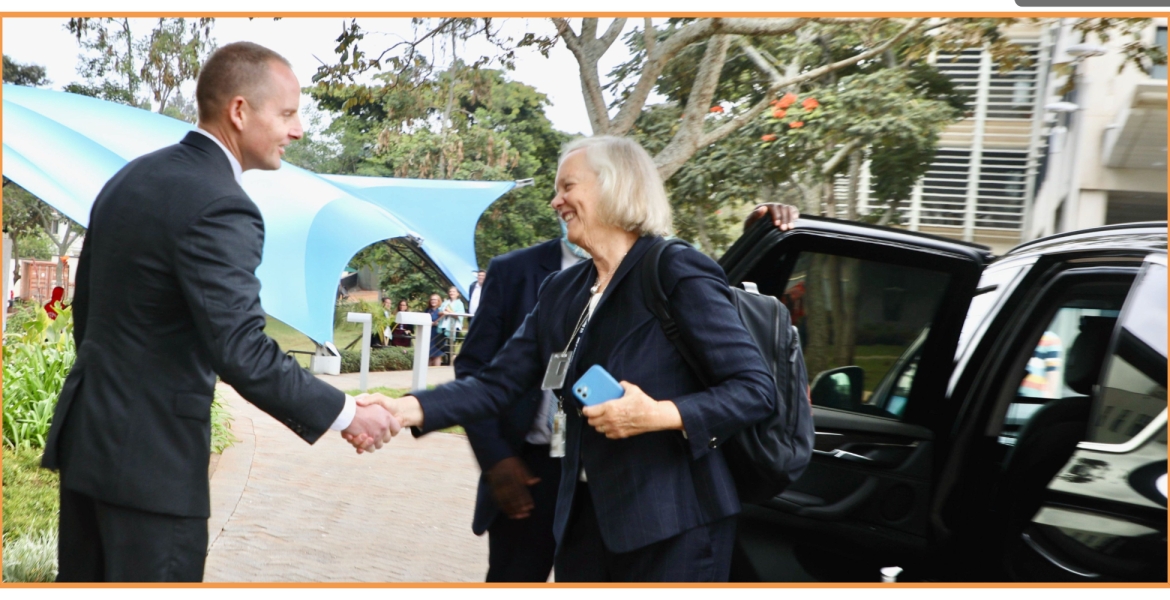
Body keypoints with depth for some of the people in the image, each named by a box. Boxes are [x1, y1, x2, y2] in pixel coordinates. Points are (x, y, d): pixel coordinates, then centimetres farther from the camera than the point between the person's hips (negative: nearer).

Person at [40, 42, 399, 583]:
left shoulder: (131, 176, 8)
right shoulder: (218, 207, -21)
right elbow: (242, 351, -26)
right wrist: (345, 414, -17)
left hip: (86, 431, 9)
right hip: (149, 451, -9)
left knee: (84, 579, 18)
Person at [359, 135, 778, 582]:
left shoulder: (678, 274, -10)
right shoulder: (561, 292, 11)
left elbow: (756, 388, -13)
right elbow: (497, 384, 5)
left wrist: (661, 415, -25)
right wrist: (411, 408, -9)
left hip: (671, 527, -6)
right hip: (585, 517, 7)